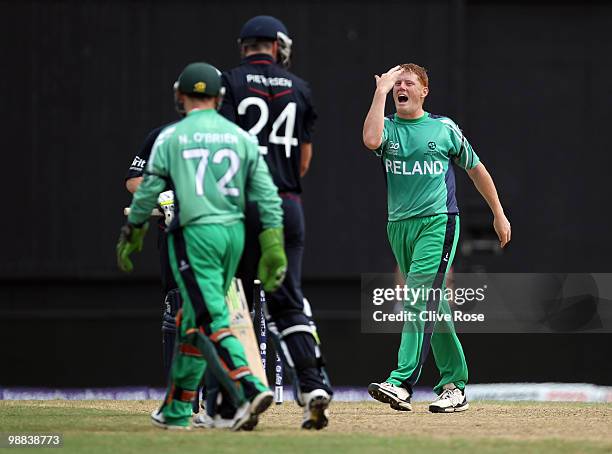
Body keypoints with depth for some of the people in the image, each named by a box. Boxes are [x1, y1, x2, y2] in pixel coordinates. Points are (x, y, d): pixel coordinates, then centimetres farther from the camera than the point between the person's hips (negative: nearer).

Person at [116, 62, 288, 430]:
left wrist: (131, 236, 10)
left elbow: (148, 193, -2)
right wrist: (274, 251, 4)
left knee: (211, 321, -10)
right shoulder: (241, 137, 9)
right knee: (194, 319, 15)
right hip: (234, 233, 5)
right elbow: (268, 196, 3)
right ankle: (177, 410, 22)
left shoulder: (171, 137, -1)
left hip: (194, 234, -5)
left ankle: (250, 389, -30)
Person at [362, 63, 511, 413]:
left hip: (438, 223, -4)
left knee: (419, 299, -18)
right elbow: (371, 140, -19)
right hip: (399, 225, 4)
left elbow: (476, 169, 15)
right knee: (434, 306, 9)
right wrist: (381, 91, -11)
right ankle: (455, 384, 15)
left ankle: (402, 384, -27)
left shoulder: (445, 128, 4)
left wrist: (499, 214, 17)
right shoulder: (388, 127, 7)